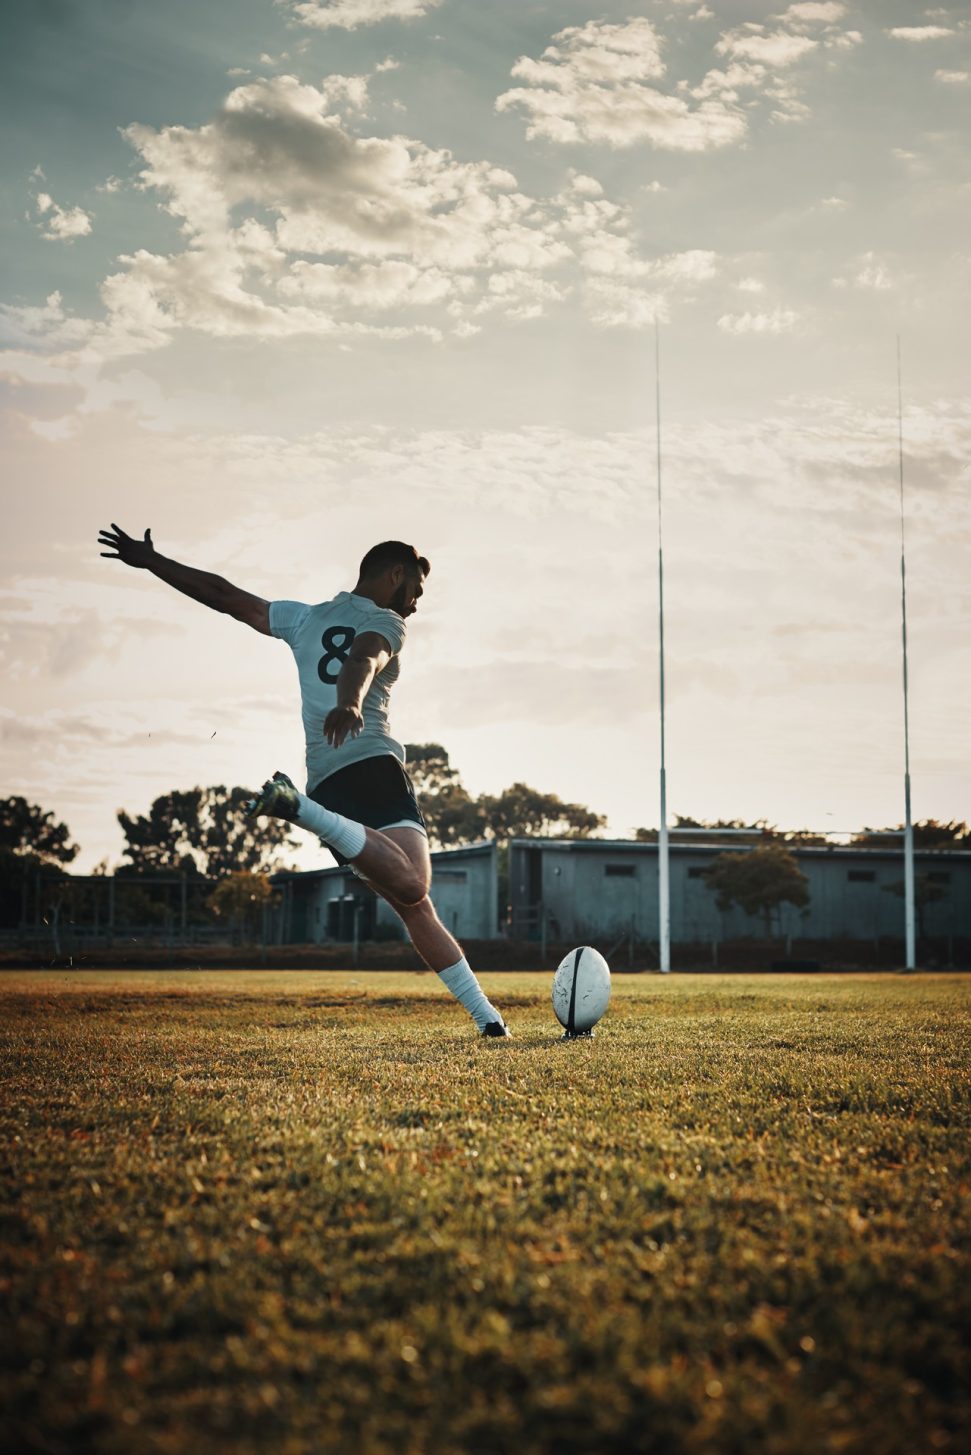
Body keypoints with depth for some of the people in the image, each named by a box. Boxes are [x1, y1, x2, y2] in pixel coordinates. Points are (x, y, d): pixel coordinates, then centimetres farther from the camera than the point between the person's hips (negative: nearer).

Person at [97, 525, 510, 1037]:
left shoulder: (304, 619, 25)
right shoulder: (385, 623, 8)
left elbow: (224, 595, 29)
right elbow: (363, 660, -16)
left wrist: (147, 560, 39)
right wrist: (349, 705, -37)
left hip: (324, 782, 7)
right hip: (373, 764, -7)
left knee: (415, 907, 7)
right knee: (412, 886, -30)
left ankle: (485, 1014, 0)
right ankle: (298, 806, -38)